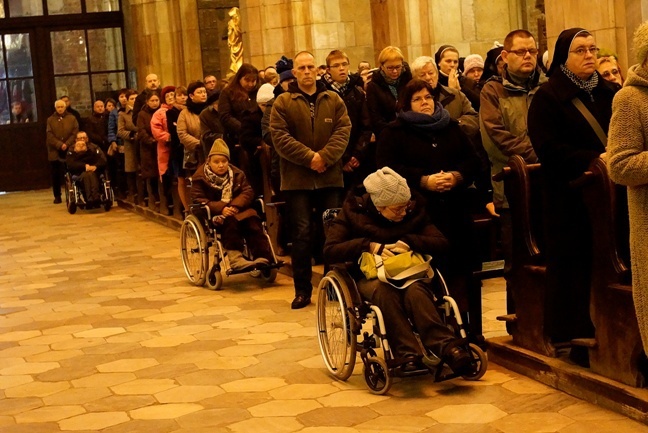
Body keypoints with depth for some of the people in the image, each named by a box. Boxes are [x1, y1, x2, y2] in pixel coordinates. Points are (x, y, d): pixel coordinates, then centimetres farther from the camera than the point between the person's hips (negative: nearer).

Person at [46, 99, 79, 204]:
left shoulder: (72, 118, 7)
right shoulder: (50, 120, 8)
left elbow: (75, 133, -1)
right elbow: (50, 136, -1)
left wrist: (67, 144, -13)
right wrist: (60, 145, -14)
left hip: (69, 151, -1)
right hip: (54, 152, 1)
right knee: (56, 175, 4)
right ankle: (57, 196, 11)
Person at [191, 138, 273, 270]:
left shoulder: (236, 174, 10)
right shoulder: (200, 177, -2)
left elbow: (248, 192, 0)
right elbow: (198, 200, -12)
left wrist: (235, 205, -22)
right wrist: (221, 208, -27)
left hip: (237, 210, 4)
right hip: (213, 216, -4)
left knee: (252, 219, -27)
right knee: (230, 221, -37)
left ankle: (262, 256, -32)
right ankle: (235, 258, -45)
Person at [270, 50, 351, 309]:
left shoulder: (333, 100, 9)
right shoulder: (283, 103, 2)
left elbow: (343, 130, -1)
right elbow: (280, 137, -7)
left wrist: (325, 157, -16)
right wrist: (309, 157, -16)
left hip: (330, 177, 2)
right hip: (297, 178, -2)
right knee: (301, 234, -1)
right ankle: (302, 290, 6)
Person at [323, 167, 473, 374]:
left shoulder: (413, 210, 3)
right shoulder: (353, 211, -3)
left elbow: (442, 244, -2)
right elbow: (329, 251, -10)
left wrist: (410, 242, -19)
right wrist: (369, 246, -21)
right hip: (370, 277, -2)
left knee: (416, 291, -36)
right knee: (384, 291, -39)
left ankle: (445, 347, -46)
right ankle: (407, 354, -47)